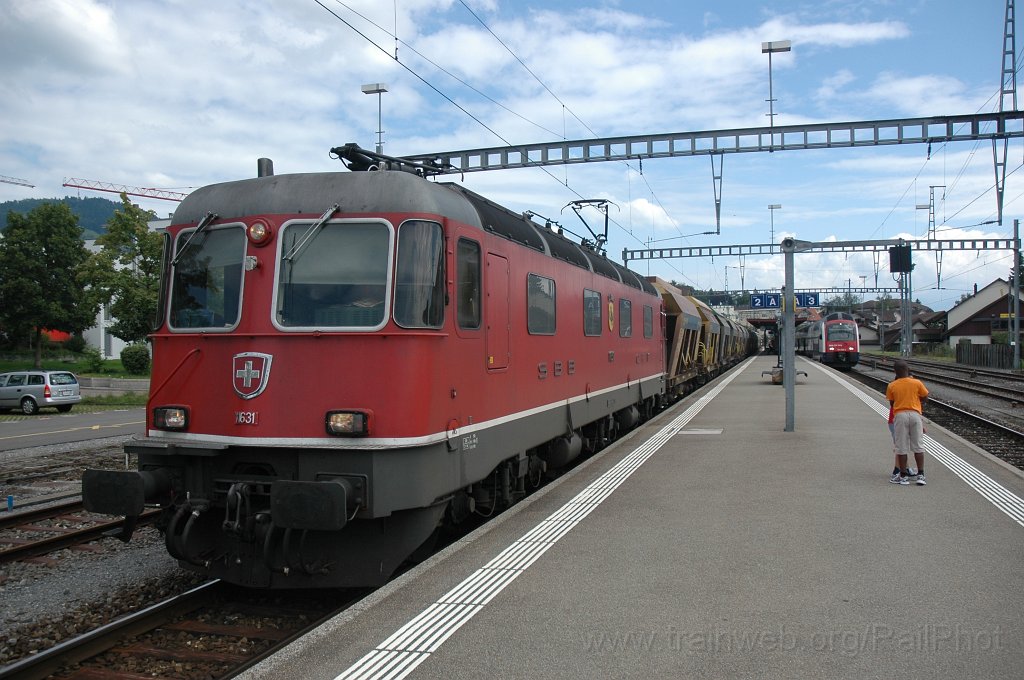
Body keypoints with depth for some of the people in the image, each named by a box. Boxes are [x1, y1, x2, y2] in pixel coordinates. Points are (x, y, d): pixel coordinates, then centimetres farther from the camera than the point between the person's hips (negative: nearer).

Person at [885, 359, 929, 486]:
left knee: (901, 447, 5)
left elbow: (891, 403, 4)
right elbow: (924, 397, 9)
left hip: (899, 415, 0)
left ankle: (903, 476, 7)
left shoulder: (892, 386, -1)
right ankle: (920, 475, 8)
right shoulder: (917, 383, -1)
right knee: (918, 446, 9)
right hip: (915, 414, 1)